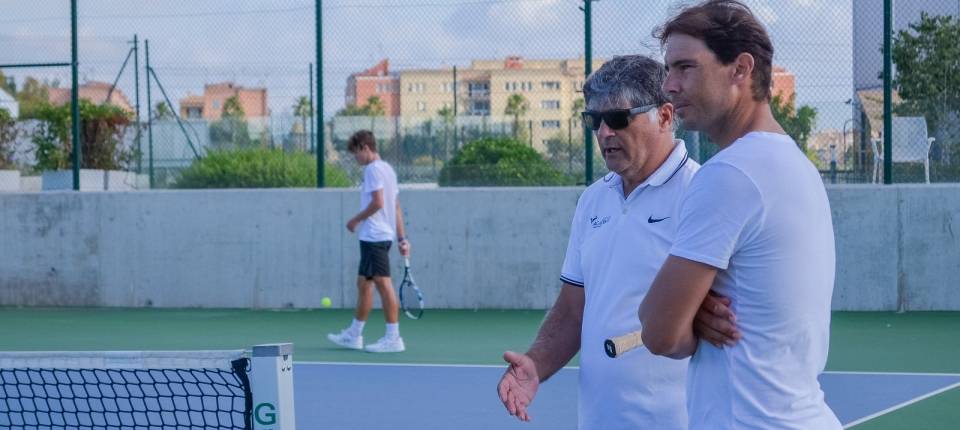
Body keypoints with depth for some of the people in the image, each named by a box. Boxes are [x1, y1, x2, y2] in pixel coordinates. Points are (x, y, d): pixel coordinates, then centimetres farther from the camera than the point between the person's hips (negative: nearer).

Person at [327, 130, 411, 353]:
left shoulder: (373, 169, -11)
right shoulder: (387, 169, 18)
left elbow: (378, 202, -20)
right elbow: (396, 208, 18)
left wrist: (356, 220, -8)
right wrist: (402, 238, 17)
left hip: (375, 236, -10)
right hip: (373, 237, 10)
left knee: (383, 284, -9)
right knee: (363, 284, 15)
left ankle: (393, 338, -9)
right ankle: (354, 335, 22)